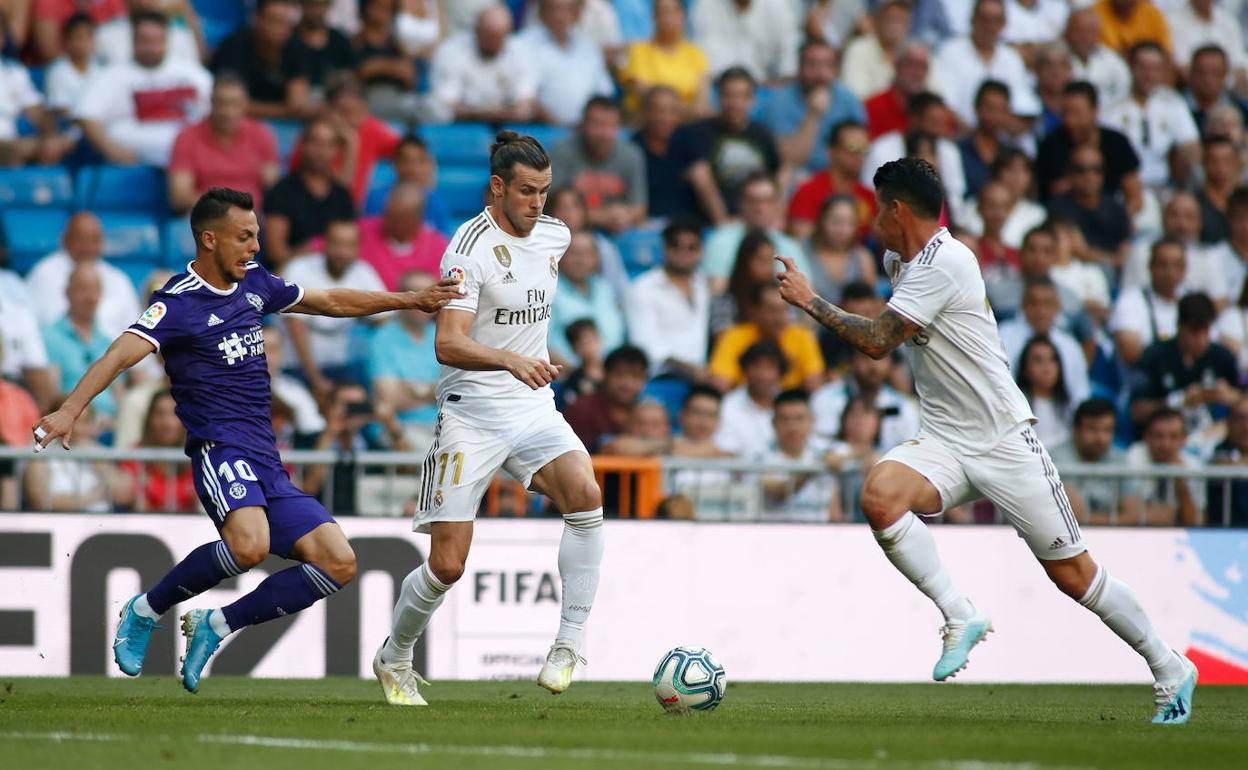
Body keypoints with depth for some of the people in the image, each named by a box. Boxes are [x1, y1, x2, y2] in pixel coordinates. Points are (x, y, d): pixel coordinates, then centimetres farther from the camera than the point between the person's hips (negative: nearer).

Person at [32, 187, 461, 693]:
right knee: (249, 543, -35)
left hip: (266, 462, 8)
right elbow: (123, 352, -23)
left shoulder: (253, 283, 15)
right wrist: (69, 411, -38)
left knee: (338, 564, -3)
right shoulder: (180, 302, -8)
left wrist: (412, 301, 29)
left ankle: (215, 625, 8)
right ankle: (145, 612, -12)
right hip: (219, 448, -8)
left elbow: (330, 302, 29)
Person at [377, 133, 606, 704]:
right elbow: (447, 345, -25)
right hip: (472, 410, -5)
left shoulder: (554, 235, 6)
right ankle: (393, 660, 22)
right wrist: (510, 361, -40)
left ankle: (569, 643, -17)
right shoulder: (471, 246, -15)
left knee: (585, 495, -25)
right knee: (447, 565, -5)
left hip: (533, 406, 5)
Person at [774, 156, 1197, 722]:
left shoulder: (944, 262, -17)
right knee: (879, 496, -25)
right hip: (942, 441, 7)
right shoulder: (899, 261, 11)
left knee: (1073, 575, -1)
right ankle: (960, 616, -16)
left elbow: (876, 341, -20)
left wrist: (809, 300, -12)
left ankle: (1170, 669, 16)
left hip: (1004, 438, -7)